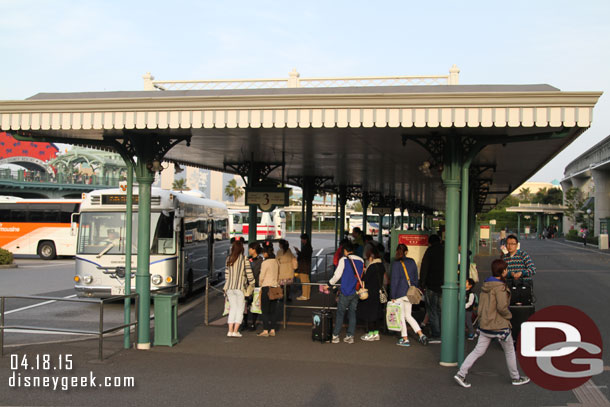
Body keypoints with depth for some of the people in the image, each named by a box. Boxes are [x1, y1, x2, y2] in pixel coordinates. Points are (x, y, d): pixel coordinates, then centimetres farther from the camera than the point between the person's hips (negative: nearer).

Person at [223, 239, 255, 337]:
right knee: (240, 309, 4)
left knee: (233, 308, 12)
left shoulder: (228, 259, 8)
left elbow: (227, 274, 12)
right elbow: (249, 274, -6)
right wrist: (252, 284, 8)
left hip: (229, 287, 5)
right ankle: (235, 331, -2)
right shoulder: (244, 259, -6)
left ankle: (230, 331, 8)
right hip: (240, 287, -4)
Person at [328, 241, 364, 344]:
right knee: (352, 313, 9)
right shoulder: (361, 261, 7)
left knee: (340, 313, 3)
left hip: (345, 291, -4)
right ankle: (350, 336, 8)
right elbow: (362, 276, 13)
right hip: (356, 292, 4)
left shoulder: (344, 260, -8)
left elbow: (337, 275, -8)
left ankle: (335, 336, 6)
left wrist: (329, 284, 5)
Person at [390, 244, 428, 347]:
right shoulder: (412, 262, 7)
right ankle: (421, 335, 5)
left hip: (400, 293, -5)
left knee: (401, 316, 5)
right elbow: (415, 278, 12)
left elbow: (394, 280, -11)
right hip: (410, 293, 6)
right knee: (408, 316, 15)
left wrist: (392, 296, -7)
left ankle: (405, 339, 7)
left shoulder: (396, 264, -10)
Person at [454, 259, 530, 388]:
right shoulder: (500, 287, -18)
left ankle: (461, 374, 0)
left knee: (478, 351, 8)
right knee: (510, 351, 13)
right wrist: (509, 315, -5)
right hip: (500, 326, -7)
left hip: (485, 325, 7)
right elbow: (502, 307, -22)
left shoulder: (485, 285, 8)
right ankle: (516, 378, 28)